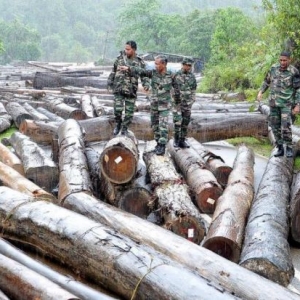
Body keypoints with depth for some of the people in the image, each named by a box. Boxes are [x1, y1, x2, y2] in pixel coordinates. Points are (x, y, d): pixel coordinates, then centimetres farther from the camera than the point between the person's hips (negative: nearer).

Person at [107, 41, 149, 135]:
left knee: (129, 112, 4)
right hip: (118, 89, 0)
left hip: (131, 91, 0)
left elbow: (144, 77, -1)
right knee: (118, 109, -11)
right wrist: (109, 83, 12)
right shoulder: (120, 57, 3)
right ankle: (118, 124, 16)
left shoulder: (140, 62, -1)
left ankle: (124, 129, 23)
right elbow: (113, 71, 12)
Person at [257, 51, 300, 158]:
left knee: (285, 126, -13)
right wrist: (260, 92, 1)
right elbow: (267, 80, 14)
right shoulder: (274, 68, 0)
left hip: (287, 103, -4)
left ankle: (289, 148, 5)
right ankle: (280, 149, 17)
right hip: (274, 102, 4)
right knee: (275, 126, 5)